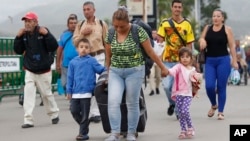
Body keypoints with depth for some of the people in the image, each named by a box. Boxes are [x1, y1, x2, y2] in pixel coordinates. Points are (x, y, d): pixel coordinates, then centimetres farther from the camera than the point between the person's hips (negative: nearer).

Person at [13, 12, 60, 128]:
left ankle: (54, 114, 32)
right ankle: (28, 120, -10)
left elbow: (54, 47, -16)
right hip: (29, 71, 3)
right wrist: (18, 37, -10)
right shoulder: (24, 35, -1)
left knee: (47, 94, 9)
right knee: (28, 93, -10)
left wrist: (47, 34, -26)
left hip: (44, 71, -3)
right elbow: (18, 51, 1)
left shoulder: (43, 32, -11)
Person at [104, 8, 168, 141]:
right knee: (113, 101, -11)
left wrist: (162, 68, -2)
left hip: (134, 71, -3)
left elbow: (150, 52, -8)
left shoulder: (138, 31, -13)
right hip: (115, 72, 3)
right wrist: (108, 72, 17)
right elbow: (108, 55, 10)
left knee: (132, 103, 2)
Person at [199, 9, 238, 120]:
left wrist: (234, 61, -7)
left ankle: (221, 112, 9)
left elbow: (232, 46, -1)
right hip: (209, 61, 3)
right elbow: (201, 39, 20)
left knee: (221, 87, -1)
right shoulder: (207, 28, 9)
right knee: (209, 86, -8)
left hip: (223, 60, -2)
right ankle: (214, 105, 21)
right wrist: (202, 40, -6)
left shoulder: (227, 29, 0)